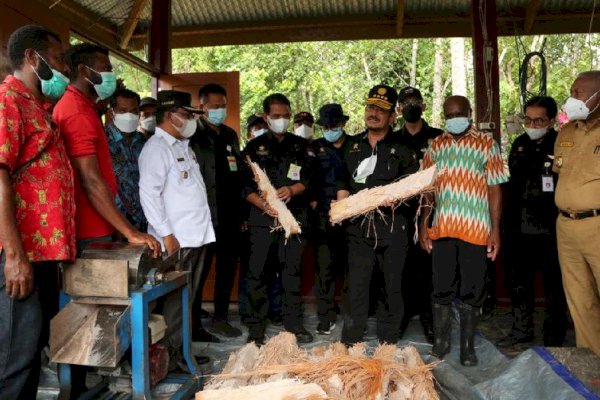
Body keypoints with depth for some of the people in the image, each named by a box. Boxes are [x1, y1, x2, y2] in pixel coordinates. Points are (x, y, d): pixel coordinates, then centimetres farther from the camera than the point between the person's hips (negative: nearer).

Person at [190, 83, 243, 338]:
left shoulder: (230, 135, 15)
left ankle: (220, 318, 25)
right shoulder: (193, 137, -6)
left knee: (227, 268, 12)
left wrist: (241, 212, 14)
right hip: (206, 216, -6)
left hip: (230, 216, 7)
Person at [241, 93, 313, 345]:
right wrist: (263, 205, -15)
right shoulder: (254, 147, 7)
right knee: (257, 271, -2)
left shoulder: (299, 145, 12)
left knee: (292, 270, 7)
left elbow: (307, 179, 7)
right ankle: (256, 327, 9)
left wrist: (291, 190, -14)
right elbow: (246, 186, 1)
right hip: (262, 217, -1)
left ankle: (294, 323, 18)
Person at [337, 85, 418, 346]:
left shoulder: (403, 147, 3)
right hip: (359, 226, 2)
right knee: (356, 287, 4)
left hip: (392, 226, -2)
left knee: (391, 287, 7)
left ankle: (387, 346, 21)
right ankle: (350, 345, 14)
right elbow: (344, 182, 20)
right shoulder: (353, 146, 14)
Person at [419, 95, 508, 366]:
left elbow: (494, 189, 0)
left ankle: (467, 346, 20)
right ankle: (440, 342, 23)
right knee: (442, 289, 9)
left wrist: (495, 230, -5)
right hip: (441, 229, 2)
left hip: (475, 230, -2)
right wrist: (423, 224, 4)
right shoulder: (435, 146, 9)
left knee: (471, 291, 6)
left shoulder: (486, 145, 2)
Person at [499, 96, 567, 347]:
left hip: (550, 231, -6)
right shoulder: (519, 145, 9)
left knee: (554, 287, 7)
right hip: (520, 230, 6)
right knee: (519, 282, 16)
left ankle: (553, 341, 20)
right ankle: (522, 329, 32)